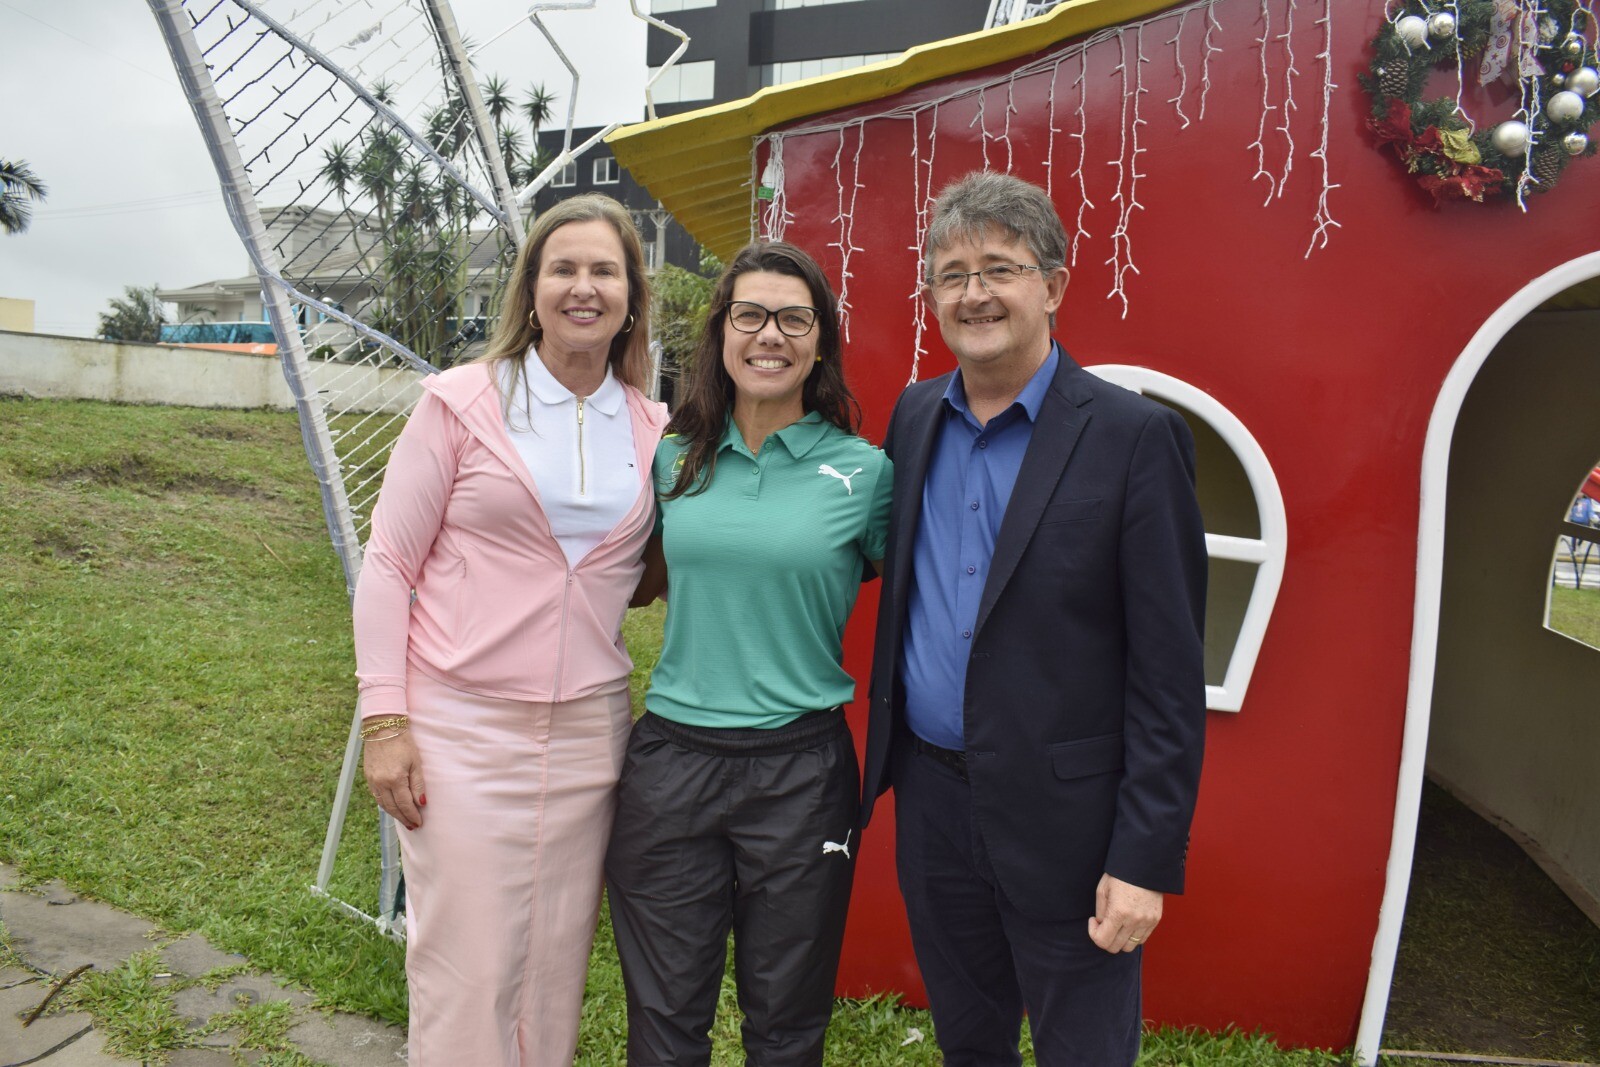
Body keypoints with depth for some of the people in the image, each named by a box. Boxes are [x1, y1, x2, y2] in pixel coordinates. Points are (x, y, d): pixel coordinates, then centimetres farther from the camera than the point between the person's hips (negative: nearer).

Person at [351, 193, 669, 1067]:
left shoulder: (653, 431, 7)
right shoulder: (461, 401, -2)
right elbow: (389, 563, -2)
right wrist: (384, 720, -7)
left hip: (587, 733, 3)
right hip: (460, 727, -3)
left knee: (555, 970, 13)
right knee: (464, 973, 3)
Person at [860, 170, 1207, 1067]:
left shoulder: (1134, 436, -12)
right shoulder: (915, 417, 5)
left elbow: (1170, 671, -13)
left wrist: (1147, 858, -14)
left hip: (1063, 822, -5)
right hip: (931, 800, 5)